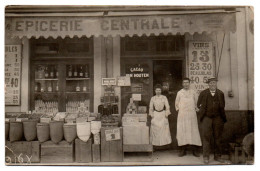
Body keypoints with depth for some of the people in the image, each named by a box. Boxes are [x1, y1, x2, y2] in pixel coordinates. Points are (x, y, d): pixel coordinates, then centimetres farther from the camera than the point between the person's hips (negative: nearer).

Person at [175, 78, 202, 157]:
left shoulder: (193, 92, 10)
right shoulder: (179, 93, 10)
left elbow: (197, 103, 14)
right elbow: (176, 103, 16)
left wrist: (196, 109, 3)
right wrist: (178, 109, 5)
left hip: (192, 114, 0)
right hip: (182, 114, 0)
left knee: (193, 130, -2)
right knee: (182, 131, -4)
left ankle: (195, 150, 4)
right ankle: (183, 149, 3)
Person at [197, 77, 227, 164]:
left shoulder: (220, 93, 8)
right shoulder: (203, 93, 5)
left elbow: (222, 106, 13)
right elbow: (199, 104, 10)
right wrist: (204, 109, 1)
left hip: (218, 118, 2)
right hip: (207, 118, -2)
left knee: (217, 137, 8)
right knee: (206, 137, -1)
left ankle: (217, 156, 20)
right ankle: (206, 157, 6)